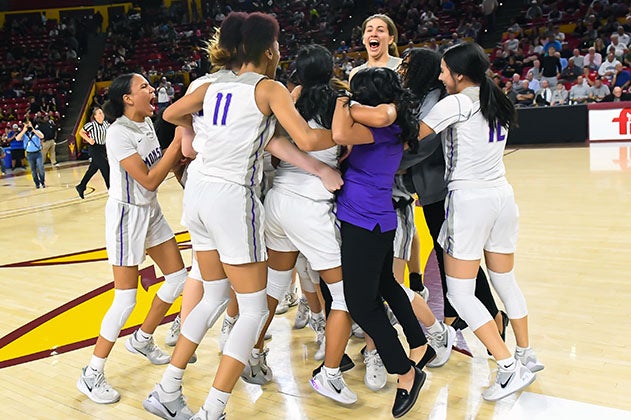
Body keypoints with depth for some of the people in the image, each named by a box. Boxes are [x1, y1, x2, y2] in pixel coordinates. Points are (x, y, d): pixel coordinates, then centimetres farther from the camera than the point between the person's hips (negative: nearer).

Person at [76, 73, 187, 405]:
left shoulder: (146, 122, 4)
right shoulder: (118, 133, -21)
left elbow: (160, 165, 10)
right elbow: (149, 180, -24)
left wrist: (183, 146, -6)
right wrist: (179, 140, -23)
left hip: (151, 211, 8)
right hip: (127, 215, -8)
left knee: (178, 278, 10)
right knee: (126, 300, -6)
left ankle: (142, 340, 31)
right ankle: (91, 375, 9)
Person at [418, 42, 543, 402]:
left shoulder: (455, 104, -11)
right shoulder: (498, 104, 12)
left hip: (469, 199, -8)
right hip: (502, 195, 8)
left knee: (460, 293, -2)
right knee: (506, 281, 20)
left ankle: (510, 368, -5)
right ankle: (526, 356, 31)